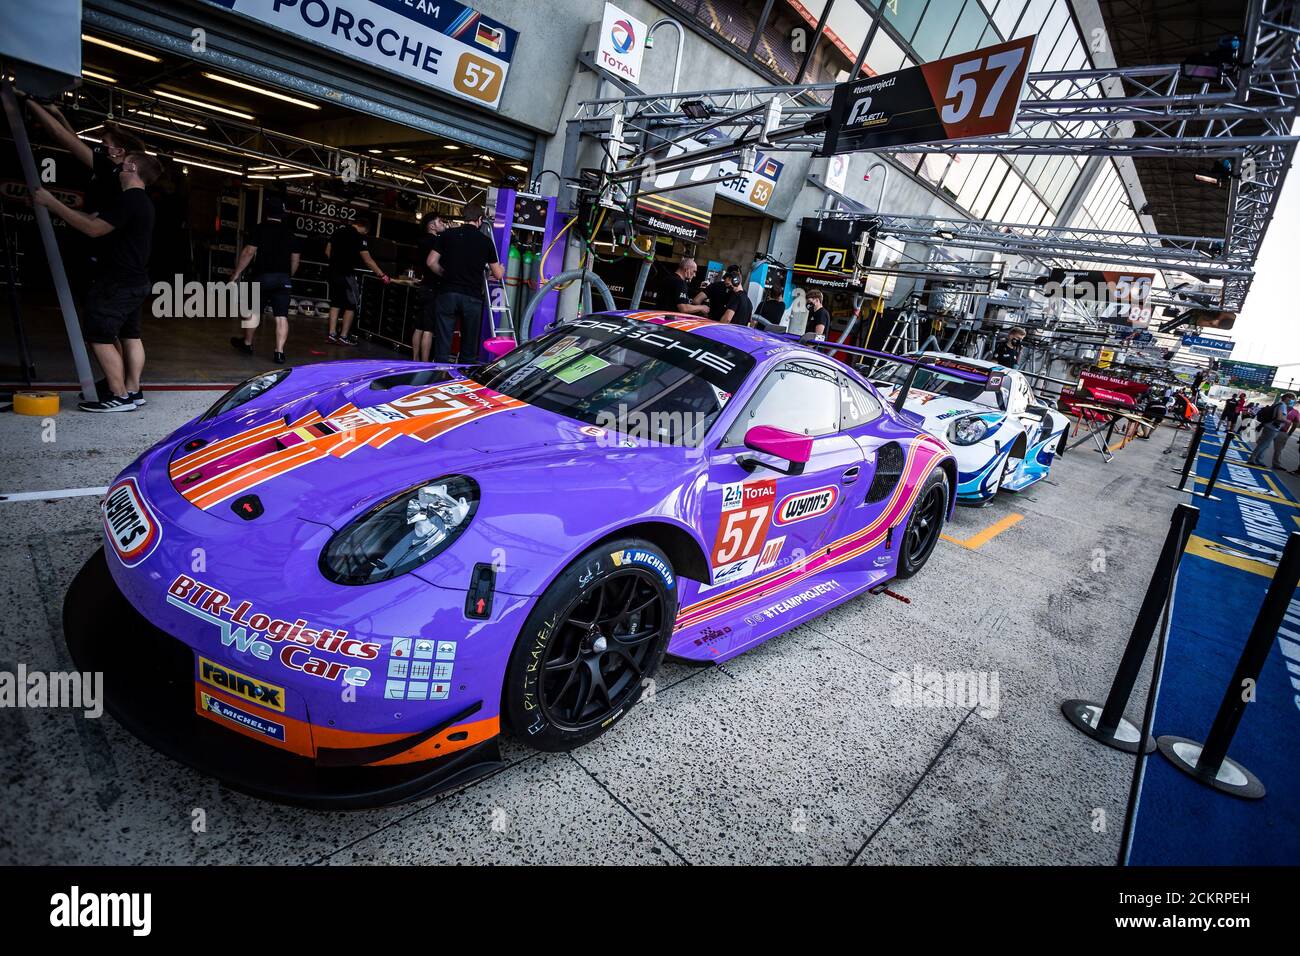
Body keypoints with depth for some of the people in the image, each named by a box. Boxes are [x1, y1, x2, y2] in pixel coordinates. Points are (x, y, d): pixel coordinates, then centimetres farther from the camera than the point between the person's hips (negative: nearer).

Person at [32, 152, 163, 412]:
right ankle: (133, 391, 14)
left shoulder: (130, 199, -16)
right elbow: (94, 219, 21)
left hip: (116, 285, -10)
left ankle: (120, 397, -7)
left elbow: (93, 228, -19)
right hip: (135, 283, 10)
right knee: (130, 336, 11)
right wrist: (53, 204, 19)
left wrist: (52, 203, -12)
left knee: (101, 338, -7)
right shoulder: (140, 201, 16)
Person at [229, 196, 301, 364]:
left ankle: (247, 343, 28)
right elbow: (296, 259, 14)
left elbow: (248, 252, -6)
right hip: (284, 278, 3)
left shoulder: (261, 228, -2)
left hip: (264, 276, -3)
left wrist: (236, 273, 1)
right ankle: (279, 352, -6)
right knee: (282, 316, -2)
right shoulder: (290, 233, 10)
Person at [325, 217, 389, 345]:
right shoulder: (359, 237, -10)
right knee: (351, 305, 2)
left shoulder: (338, 230, 12)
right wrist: (382, 275, -13)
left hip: (334, 272, 7)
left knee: (335, 303, 13)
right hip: (347, 274, -7)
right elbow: (367, 260, -14)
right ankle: (343, 337, 1)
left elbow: (327, 251, 16)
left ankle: (331, 334, 12)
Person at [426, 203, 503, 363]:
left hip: (448, 294, 1)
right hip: (472, 297, 0)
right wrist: (501, 269, 31)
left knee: (443, 340, 3)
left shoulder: (447, 235, 4)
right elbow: (498, 275, 9)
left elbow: (432, 262, 2)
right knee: (469, 345, 9)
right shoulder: (485, 241, 3)